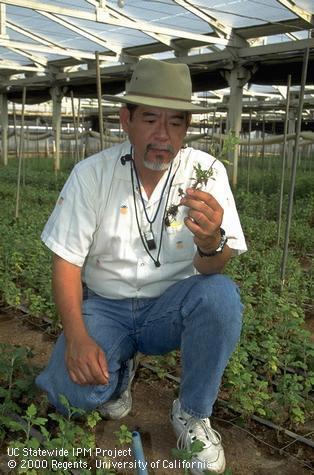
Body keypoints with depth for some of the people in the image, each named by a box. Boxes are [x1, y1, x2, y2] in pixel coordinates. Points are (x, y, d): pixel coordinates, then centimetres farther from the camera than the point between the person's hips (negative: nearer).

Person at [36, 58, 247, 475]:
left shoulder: (206, 172, -11)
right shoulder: (91, 174, -10)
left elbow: (210, 270, -15)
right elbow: (66, 259, -6)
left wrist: (211, 243, -41)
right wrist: (77, 336, -20)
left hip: (172, 306, 1)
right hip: (104, 305, 0)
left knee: (221, 295, -31)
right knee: (72, 389, -25)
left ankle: (193, 414, -4)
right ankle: (119, 370, 14)